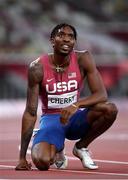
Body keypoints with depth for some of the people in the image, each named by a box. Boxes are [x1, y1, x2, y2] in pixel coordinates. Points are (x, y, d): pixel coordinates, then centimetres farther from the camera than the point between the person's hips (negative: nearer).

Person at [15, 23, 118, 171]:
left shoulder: (83, 59, -10)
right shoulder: (38, 67, -16)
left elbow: (102, 95, -15)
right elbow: (30, 113, -13)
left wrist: (77, 105, -36)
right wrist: (22, 157, -16)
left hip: (75, 118, 3)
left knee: (110, 109, -27)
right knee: (42, 161, -33)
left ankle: (81, 147, 1)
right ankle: (57, 150, 8)